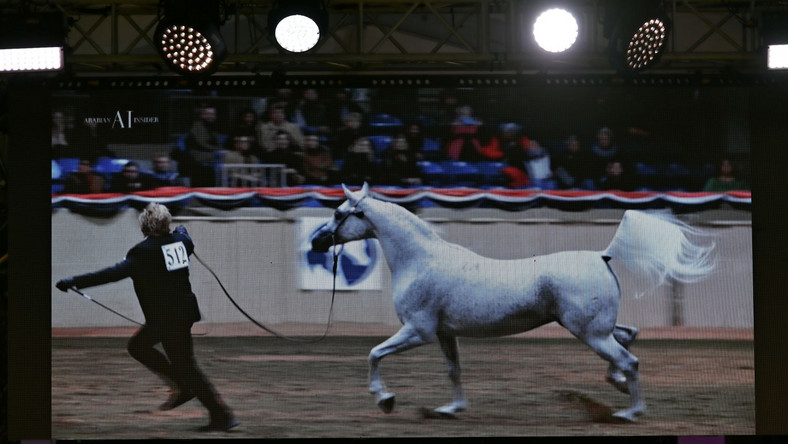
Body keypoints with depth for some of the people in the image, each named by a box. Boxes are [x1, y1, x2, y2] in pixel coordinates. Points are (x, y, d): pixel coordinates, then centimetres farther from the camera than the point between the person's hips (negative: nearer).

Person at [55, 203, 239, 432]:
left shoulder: (146, 250, -18)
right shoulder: (180, 240, 5)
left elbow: (117, 271, -29)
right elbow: (188, 243, 31)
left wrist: (75, 281, -30)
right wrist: (180, 230, 56)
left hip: (169, 318, -8)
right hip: (184, 309, 8)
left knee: (186, 368, 0)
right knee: (137, 345, 20)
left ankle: (223, 415, 2)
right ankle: (182, 387, 17)